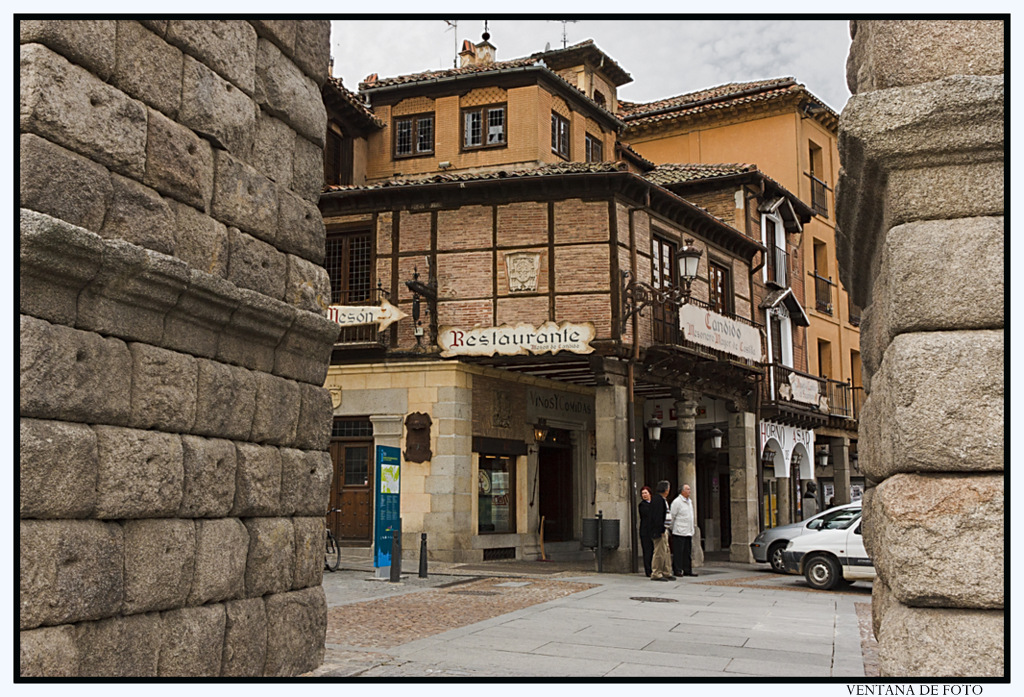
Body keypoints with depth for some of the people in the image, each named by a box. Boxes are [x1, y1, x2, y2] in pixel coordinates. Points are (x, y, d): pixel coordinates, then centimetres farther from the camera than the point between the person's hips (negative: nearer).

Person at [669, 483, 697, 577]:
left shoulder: (690, 501, 16)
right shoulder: (677, 502, -9)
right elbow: (672, 516, -7)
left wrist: (691, 530, 18)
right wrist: (672, 528, -6)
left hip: (688, 532, 8)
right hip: (679, 532, -8)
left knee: (688, 552, 9)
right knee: (678, 552, -4)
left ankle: (687, 570, 14)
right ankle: (677, 570, 1)